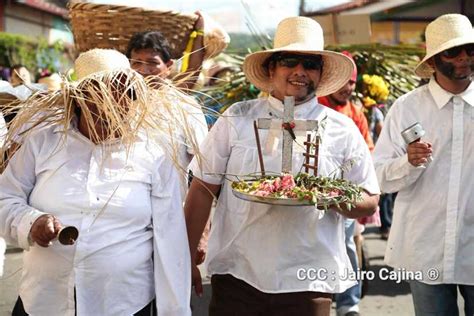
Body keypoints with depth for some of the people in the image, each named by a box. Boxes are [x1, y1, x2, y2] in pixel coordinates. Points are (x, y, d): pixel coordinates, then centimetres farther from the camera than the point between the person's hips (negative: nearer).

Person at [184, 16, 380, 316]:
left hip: (307, 284, 1)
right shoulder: (236, 120, 0)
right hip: (236, 276, 0)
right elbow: (203, 190, 1)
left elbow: (370, 201, 6)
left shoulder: (343, 130, 2)